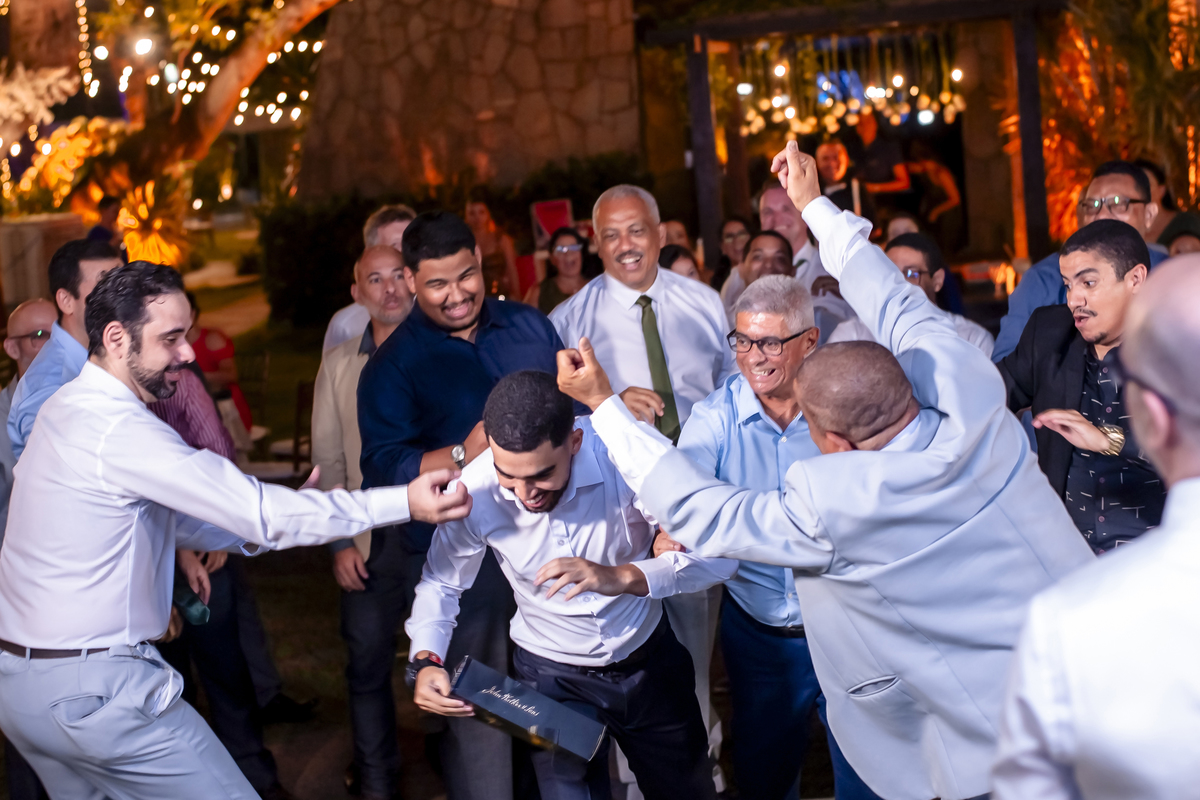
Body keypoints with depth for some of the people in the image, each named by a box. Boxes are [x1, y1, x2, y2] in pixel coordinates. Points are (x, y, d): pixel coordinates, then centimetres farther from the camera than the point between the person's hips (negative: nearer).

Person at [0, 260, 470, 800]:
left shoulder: (70, 408, 11)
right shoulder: (117, 430, -20)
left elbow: (169, 520, 18)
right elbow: (254, 512, -22)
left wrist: (271, 521, 6)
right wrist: (403, 504, -21)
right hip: (93, 688, -10)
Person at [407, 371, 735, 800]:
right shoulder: (475, 491, -24)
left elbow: (718, 554, -29)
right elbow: (440, 583, -5)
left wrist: (623, 576, -44)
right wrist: (425, 661, -23)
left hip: (649, 657, 1)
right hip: (552, 674, 0)